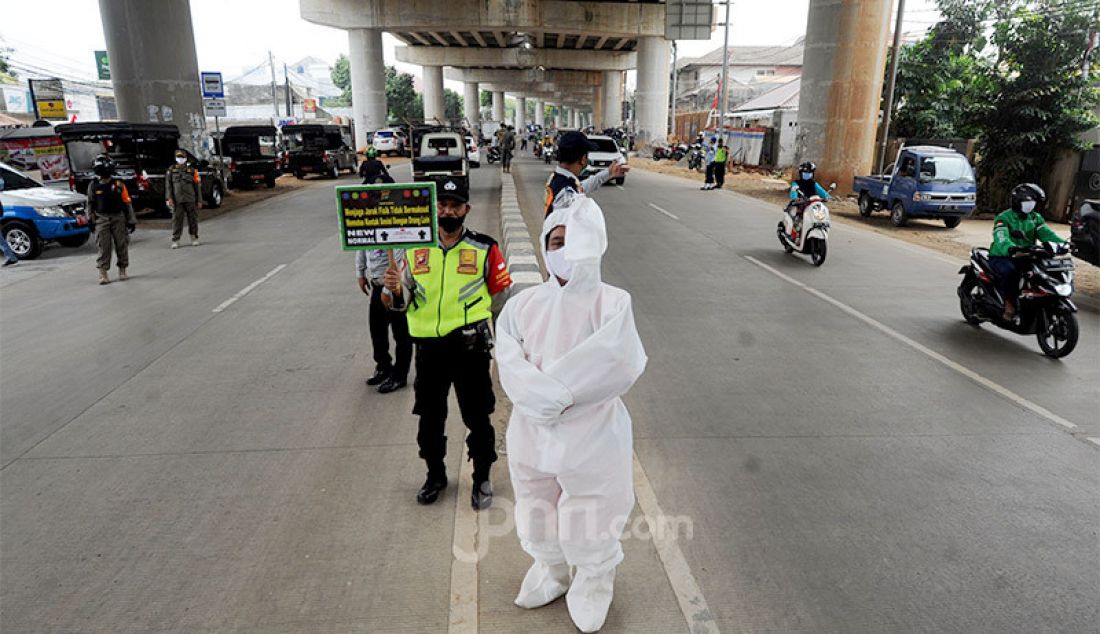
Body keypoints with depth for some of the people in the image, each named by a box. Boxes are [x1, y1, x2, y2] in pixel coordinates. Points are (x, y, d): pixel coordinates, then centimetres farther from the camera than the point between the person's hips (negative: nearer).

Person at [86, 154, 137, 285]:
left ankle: (122, 271, 19)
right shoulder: (93, 186, 3)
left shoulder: (118, 184, -1)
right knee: (103, 247, -3)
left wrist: (132, 220, 0)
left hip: (118, 218, 0)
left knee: (121, 245, 6)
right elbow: (90, 204, 12)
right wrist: (90, 220, 8)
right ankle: (103, 274, -1)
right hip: (101, 220, 0)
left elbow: (127, 203, 1)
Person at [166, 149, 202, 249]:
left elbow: (197, 186, 8)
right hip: (177, 200, 0)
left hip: (191, 199, 0)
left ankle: (194, 239, 17)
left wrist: (199, 200, 3)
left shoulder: (192, 171, 8)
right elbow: (168, 185, 5)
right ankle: (175, 241, 2)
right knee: (177, 220, -2)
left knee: (193, 219, 5)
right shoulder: (171, 170, 9)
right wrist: (169, 198, -6)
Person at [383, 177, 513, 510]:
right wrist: (394, 289, -18)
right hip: (428, 348, 3)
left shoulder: (485, 249, -3)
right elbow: (401, 301, 5)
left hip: (470, 347, -2)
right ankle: (435, 475, 38)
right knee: (430, 416, 16)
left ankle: (482, 479, 29)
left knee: (477, 417, 9)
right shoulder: (415, 249, 4)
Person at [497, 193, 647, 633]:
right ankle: (550, 571, 54)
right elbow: (510, 367, -14)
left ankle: (593, 585, 46)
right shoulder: (522, 305, -4)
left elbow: (621, 364, -27)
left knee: (592, 523, 15)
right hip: (533, 436, 3)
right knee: (538, 515, 24)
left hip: (593, 438, -3)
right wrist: (553, 398, -29)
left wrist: (553, 392, -25)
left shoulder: (613, 303, -12)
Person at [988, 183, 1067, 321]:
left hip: (1026, 257, 6)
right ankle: (1009, 304, -21)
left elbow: (1046, 233, -2)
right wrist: (1011, 248, -51)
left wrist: (1062, 243, -23)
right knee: (1010, 271, -37)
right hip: (1002, 257, -6)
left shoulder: (1036, 218, 12)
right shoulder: (1004, 218, -10)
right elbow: (1001, 237, -29)